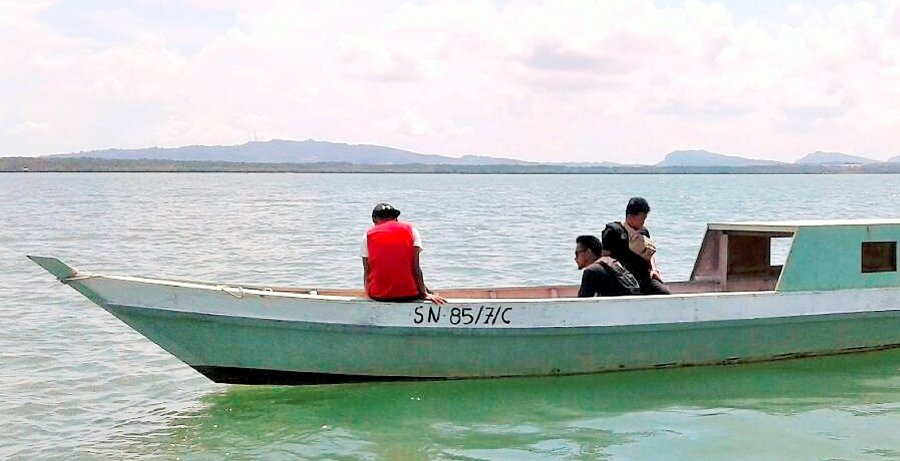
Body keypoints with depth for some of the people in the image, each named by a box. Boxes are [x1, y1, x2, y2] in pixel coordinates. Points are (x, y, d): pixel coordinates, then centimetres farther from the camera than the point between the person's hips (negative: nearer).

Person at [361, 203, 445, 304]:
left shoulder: (368, 235, 8)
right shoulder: (411, 230, 6)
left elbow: (367, 271, 4)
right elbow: (416, 268, -2)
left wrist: (369, 293, 13)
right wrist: (424, 294, 2)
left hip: (378, 294, 2)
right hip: (407, 293, -2)